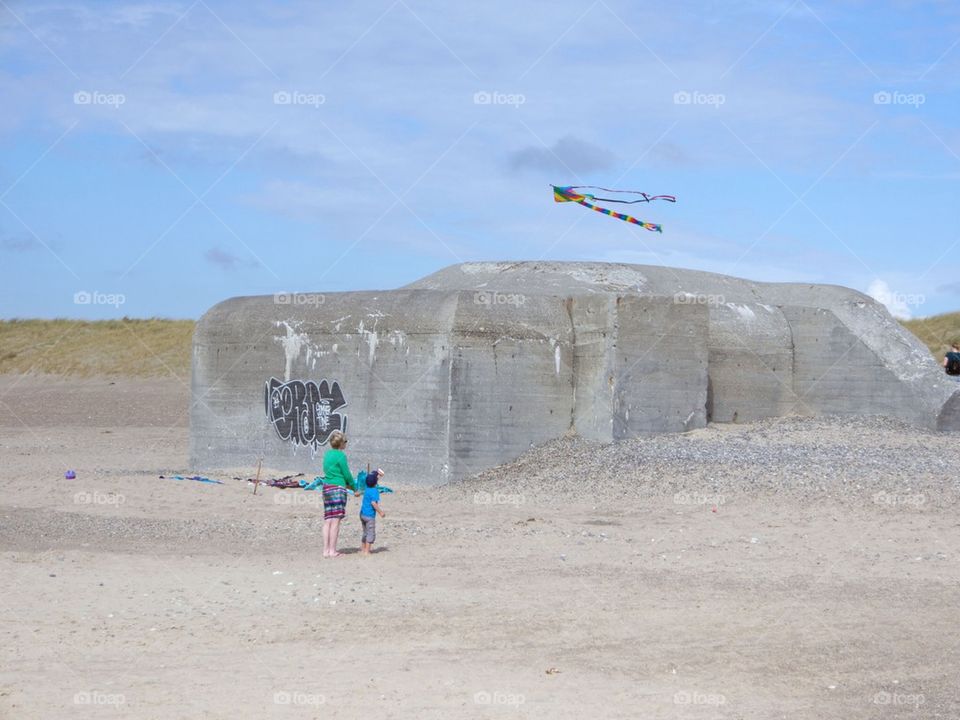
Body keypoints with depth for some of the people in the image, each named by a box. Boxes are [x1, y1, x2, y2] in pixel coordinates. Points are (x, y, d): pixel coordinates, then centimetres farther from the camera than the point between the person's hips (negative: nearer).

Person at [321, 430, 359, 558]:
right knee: (336, 521, -5)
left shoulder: (328, 454, 13)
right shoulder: (341, 455, -10)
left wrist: (348, 484, 23)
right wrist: (355, 489, 6)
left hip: (327, 488, 8)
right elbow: (347, 475, -8)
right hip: (337, 489, -8)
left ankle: (326, 550, 7)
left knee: (328, 521, 7)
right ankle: (332, 551, -5)